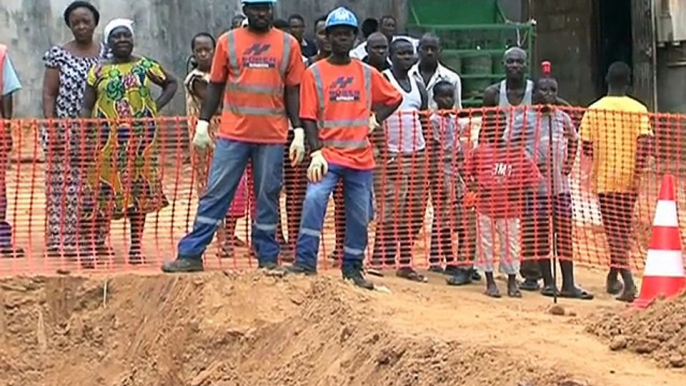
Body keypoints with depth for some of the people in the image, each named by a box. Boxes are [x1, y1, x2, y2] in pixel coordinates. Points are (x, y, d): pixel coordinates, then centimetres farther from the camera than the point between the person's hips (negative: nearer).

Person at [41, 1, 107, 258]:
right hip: (66, 132, -2)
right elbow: (49, 94, 2)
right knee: (64, 187, -6)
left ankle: (97, 241, 6)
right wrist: (51, 126, -9)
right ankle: (64, 242, -4)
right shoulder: (58, 55, 3)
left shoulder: (106, 54, 9)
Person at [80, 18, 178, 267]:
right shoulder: (98, 71, 4)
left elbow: (171, 83, 17)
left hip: (141, 135, 1)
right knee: (101, 191, -4)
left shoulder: (146, 67, 5)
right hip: (107, 138, -1)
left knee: (139, 190, 3)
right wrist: (85, 141, -6)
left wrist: (156, 107, 2)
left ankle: (136, 246, 9)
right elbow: (86, 108, 5)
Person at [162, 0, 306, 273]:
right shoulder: (228, 41, 4)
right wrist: (203, 124, 1)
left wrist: (299, 133, 1)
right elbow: (215, 86, 8)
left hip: (273, 137, 0)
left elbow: (293, 91, 6)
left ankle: (268, 257, 13)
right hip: (233, 134, 0)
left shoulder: (288, 44, 5)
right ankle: (190, 254, 2)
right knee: (215, 194, 0)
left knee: (268, 197, 5)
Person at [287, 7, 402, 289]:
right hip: (328, 155, -3)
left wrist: (375, 118, 5)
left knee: (359, 216, 6)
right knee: (314, 199, -25)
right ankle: (305, 262, -21)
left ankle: (353, 269, 22)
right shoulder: (315, 73, 1)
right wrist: (316, 152, -14)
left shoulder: (367, 74, 8)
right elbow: (309, 117, -4)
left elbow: (394, 98, 21)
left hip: (361, 157, 3)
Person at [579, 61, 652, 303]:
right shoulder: (638, 109, -3)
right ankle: (613, 278, 26)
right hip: (629, 180, 1)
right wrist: (637, 173, -9)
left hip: (605, 178, -1)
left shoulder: (594, 110, -3)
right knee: (623, 228, 18)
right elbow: (645, 142, -13)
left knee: (614, 231, -1)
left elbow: (586, 146, -3)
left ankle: (628, 283, -16)